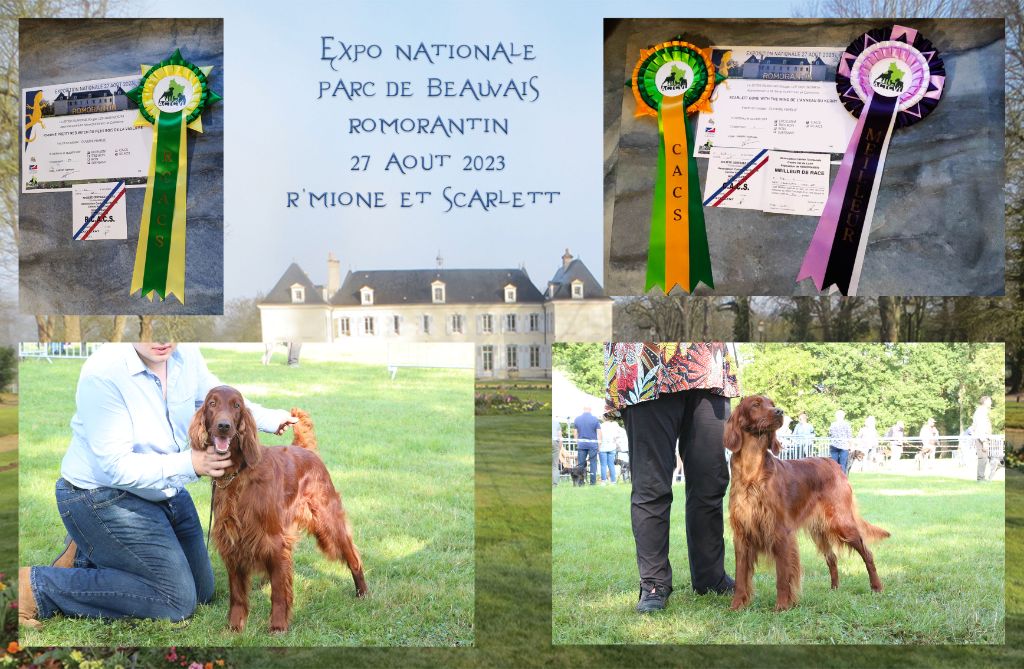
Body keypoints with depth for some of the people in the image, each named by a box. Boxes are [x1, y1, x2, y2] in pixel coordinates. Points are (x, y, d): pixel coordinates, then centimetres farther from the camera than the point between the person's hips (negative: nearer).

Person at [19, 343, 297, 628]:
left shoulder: (187, 356, -9)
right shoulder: (103, 373, -29)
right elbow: (116, 467, -28)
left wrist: (269, 419, 7)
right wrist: (190, 464, -36)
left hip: (166, 492, 8)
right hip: (103, 496, -8)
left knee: (201, 592, 17)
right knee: (177, 601, -11)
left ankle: (89, 553, 25)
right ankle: (36, 588, -4)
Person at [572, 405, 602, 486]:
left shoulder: (577, 419, 4)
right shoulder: (595, 419, -3)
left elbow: (575, 432, 9)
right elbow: (599, 432, -4)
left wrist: (577, 441, 19)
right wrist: (599, 442, 3)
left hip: (581, 444, 2)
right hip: (593, 443, -2)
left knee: (580, 464, 5)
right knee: (593, 463, 2)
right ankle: (593, 481, 1)